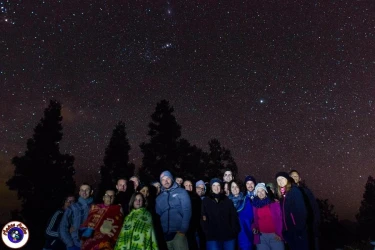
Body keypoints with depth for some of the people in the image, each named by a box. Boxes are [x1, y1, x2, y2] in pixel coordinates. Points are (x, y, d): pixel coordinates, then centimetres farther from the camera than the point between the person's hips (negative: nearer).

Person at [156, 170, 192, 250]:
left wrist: (183, 229, -14)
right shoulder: (159, 198, 11)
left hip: (178, 232, -4)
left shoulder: (181, 192, -1)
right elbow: (158, 216, 14)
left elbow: (187, 211, -7)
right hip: (166, 234, 4)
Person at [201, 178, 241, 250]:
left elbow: (234, 217, 5)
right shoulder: (205, 201, 3)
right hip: (212, 237, -2)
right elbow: (203, 218, 0)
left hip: (228, 236, 2)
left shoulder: (228, 201, 7)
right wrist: (207, 232, -8)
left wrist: (235, 231, -4)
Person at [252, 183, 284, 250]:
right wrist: (254, 228, -4)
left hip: (275, 235, -2)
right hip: (261, 236, 2)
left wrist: (278, 233, -10)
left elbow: (279, 218, -2)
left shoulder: (274, 203, 0)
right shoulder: (255, 205, 6)